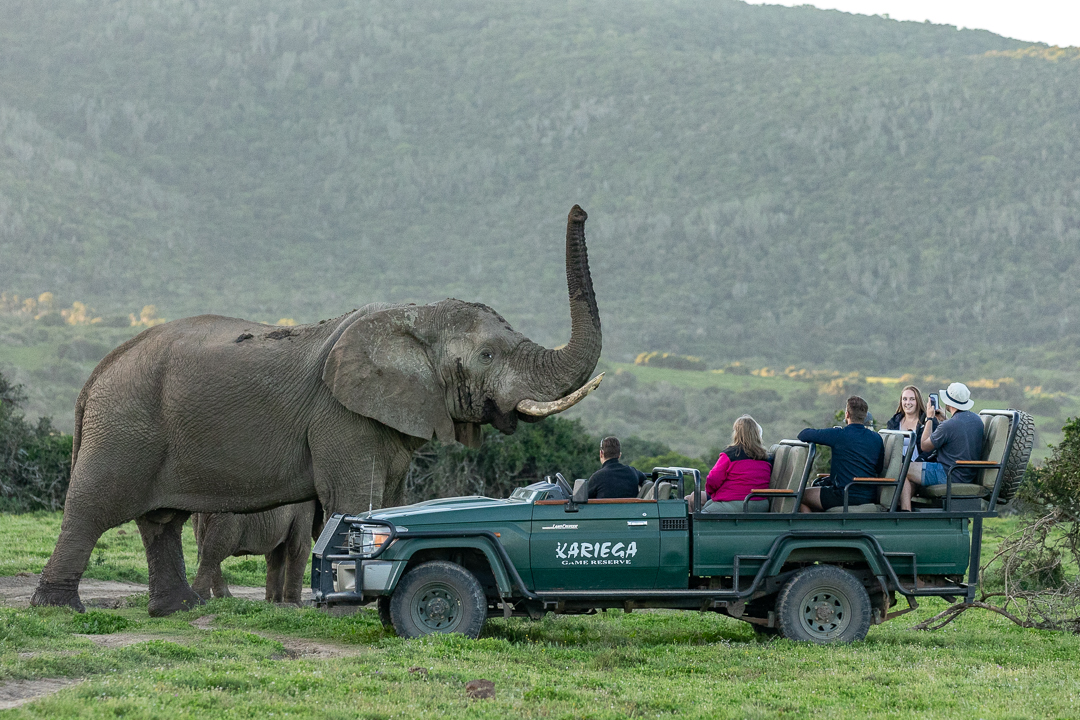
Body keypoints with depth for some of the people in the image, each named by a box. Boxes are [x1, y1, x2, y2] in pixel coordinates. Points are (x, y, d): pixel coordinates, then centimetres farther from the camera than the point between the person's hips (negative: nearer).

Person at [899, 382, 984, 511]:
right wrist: (943, 419, 21)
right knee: (913, 470, 25)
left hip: (948, 475, -9)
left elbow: (924, 446, -8)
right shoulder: (977, 420, 3)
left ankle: (905, 510, -9)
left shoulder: (949, 426, -23)